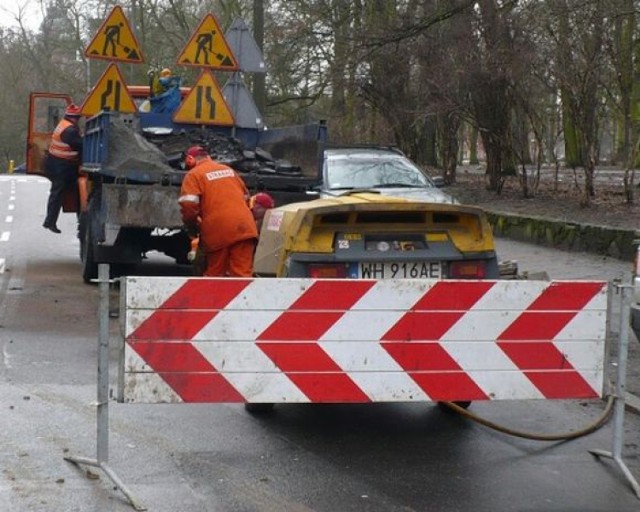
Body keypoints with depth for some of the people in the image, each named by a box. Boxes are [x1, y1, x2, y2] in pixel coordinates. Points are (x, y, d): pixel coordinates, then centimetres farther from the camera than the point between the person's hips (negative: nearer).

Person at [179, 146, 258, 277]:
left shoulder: (193, 175, 3)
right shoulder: (228, 170, 21)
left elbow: (188, 206, -9)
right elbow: (246, 198, 26)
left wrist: (193, 229, 7)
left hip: (217, 232, -4)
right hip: (243, 228, 4)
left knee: (214, 275, 10)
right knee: (242, 275, -1)